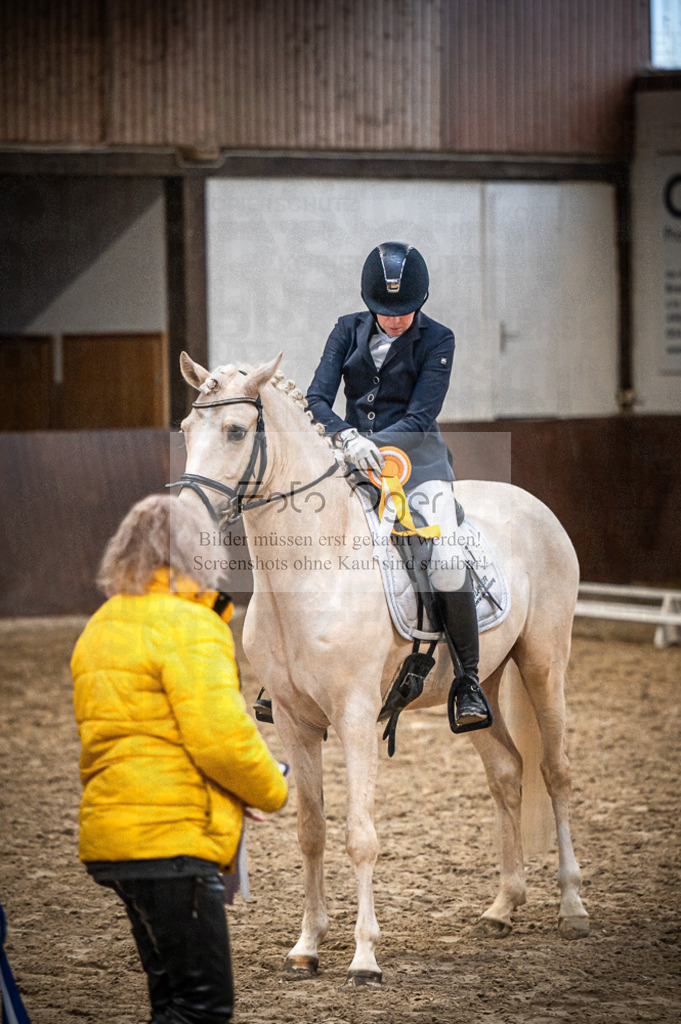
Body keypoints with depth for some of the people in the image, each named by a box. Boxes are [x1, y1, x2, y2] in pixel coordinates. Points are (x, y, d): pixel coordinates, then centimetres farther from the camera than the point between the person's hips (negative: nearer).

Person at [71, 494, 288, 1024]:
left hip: (110, 835, 9)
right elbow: (220, 737, -19)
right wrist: (272, 790, 1)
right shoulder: (188, 627, -11)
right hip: (172, 840, -9)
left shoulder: (100, 628, 18)